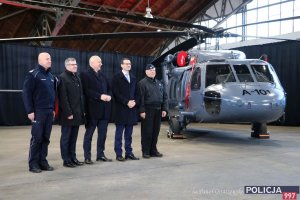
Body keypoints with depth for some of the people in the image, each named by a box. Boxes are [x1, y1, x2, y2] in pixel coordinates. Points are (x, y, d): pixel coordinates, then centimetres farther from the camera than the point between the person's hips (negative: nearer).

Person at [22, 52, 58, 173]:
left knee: (46, 138, 8)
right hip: (38, 111, -6)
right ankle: (33, 164, 7)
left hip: (49, 112, 6)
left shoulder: (51, 76, 15)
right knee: (36, 138, -2)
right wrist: (30, 111, -14)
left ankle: (43, 161, 16)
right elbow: (26, 94, -10)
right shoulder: (33, 75, -6)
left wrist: (53, 109, 13)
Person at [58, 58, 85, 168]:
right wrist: (68, 113, -18)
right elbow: (63, 98, -15)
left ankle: (73, 158, 21)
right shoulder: (62, 78, -9)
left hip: (77, 113, 7)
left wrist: (82, 110, 13)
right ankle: (66, 160, 10)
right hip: (68, 114, -7)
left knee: (73, 137, 13)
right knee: (66, 137, 3)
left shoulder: (77, 77, 16)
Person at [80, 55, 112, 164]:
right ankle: (87, 157, 8)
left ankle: (100, 154, 20)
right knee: (89, 133, 2)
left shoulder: (102, 75, 19)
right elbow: (86, 90, -15)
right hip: (92, 109, -7)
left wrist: (109, 96, -3)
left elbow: (109, 88, 18)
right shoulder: (85, 74, -3)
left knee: (103, 133, 10)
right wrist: (100, 96, -20)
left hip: (104, 109, 7)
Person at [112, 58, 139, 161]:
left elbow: (135, 92, 17)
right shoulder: (117, 77, -1)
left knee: (129, 134, 8)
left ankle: (129, 153, 14)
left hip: (131, 108, 5)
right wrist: (127, 102, -14)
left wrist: (134, 102, -2)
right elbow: (116, 93, -10)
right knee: (119, 133, 0)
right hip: (121, 109, -5)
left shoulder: (133, 78, 17)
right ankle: (118, 154, 4)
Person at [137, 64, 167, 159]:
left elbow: (164, 96, 17)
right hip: (148, 110, -6)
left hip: (158, 110, 6)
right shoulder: (142, 83, -3)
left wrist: (164, 109, 8)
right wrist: (142, 110, -16)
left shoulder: (159, 83, 18)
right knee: (147, 131, -3)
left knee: (156, 131, 9)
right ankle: (145, 151, 5)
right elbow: (141, 98, -10)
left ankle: (153, 150, 19)